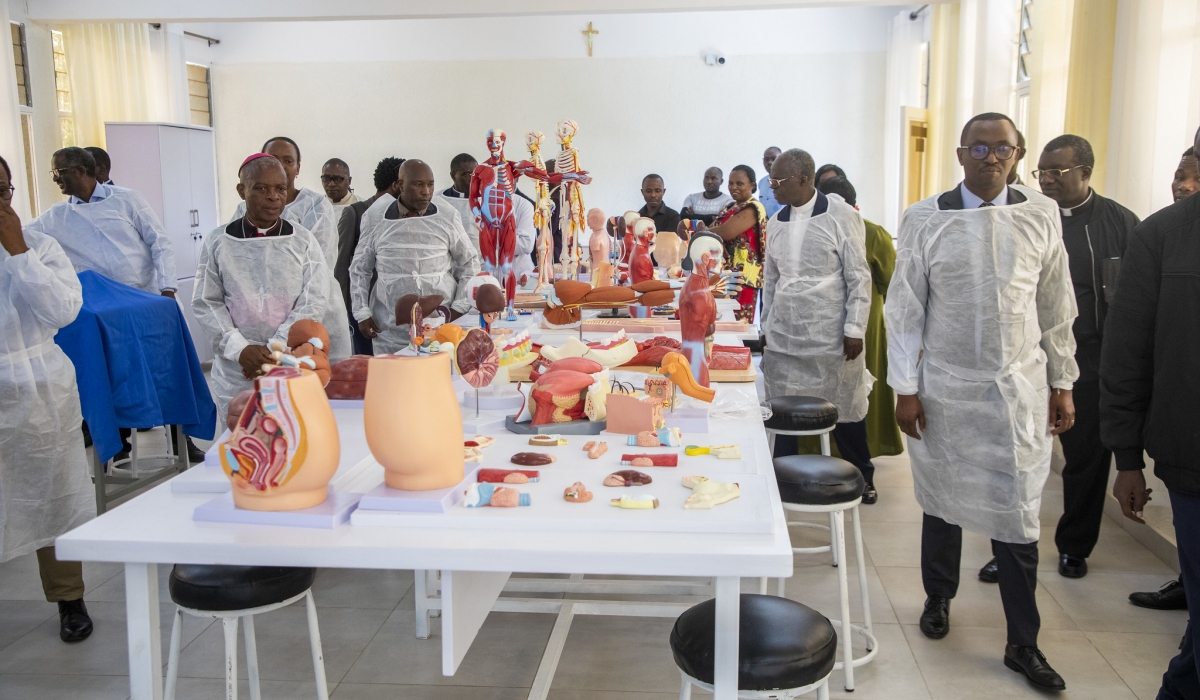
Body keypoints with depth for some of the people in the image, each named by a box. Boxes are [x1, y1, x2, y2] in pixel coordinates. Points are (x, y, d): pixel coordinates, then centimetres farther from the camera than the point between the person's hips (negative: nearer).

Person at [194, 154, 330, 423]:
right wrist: (241, 349, -11)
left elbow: (314, 302, -3)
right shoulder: (217, 242, 2)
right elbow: (206, 303, 2)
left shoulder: (303, 240, 1)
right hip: (235, 371, 1)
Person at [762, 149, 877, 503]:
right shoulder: (775, 223, 9)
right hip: (783, 336, 4)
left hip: (831, 337, -4)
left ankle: (862, 478, 27)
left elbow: (859, 277, -5)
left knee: (845, 409, 7)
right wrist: (766, 328, 14)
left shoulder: (841, 216, -5)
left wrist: (855, 329, -9)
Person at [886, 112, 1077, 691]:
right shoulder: (925, 219, -2)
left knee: (1017, 518, 3)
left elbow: (1057, 309, 8)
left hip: (1020, 391, 1)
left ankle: (1023, 645, 17)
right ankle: (938, 599, 37)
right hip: (944, 390, 0)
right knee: (942, 504, 13)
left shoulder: (1042, 215, 3)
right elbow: (905, 308, -1)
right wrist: (905, 390, -4)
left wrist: (1062, 384, 8)